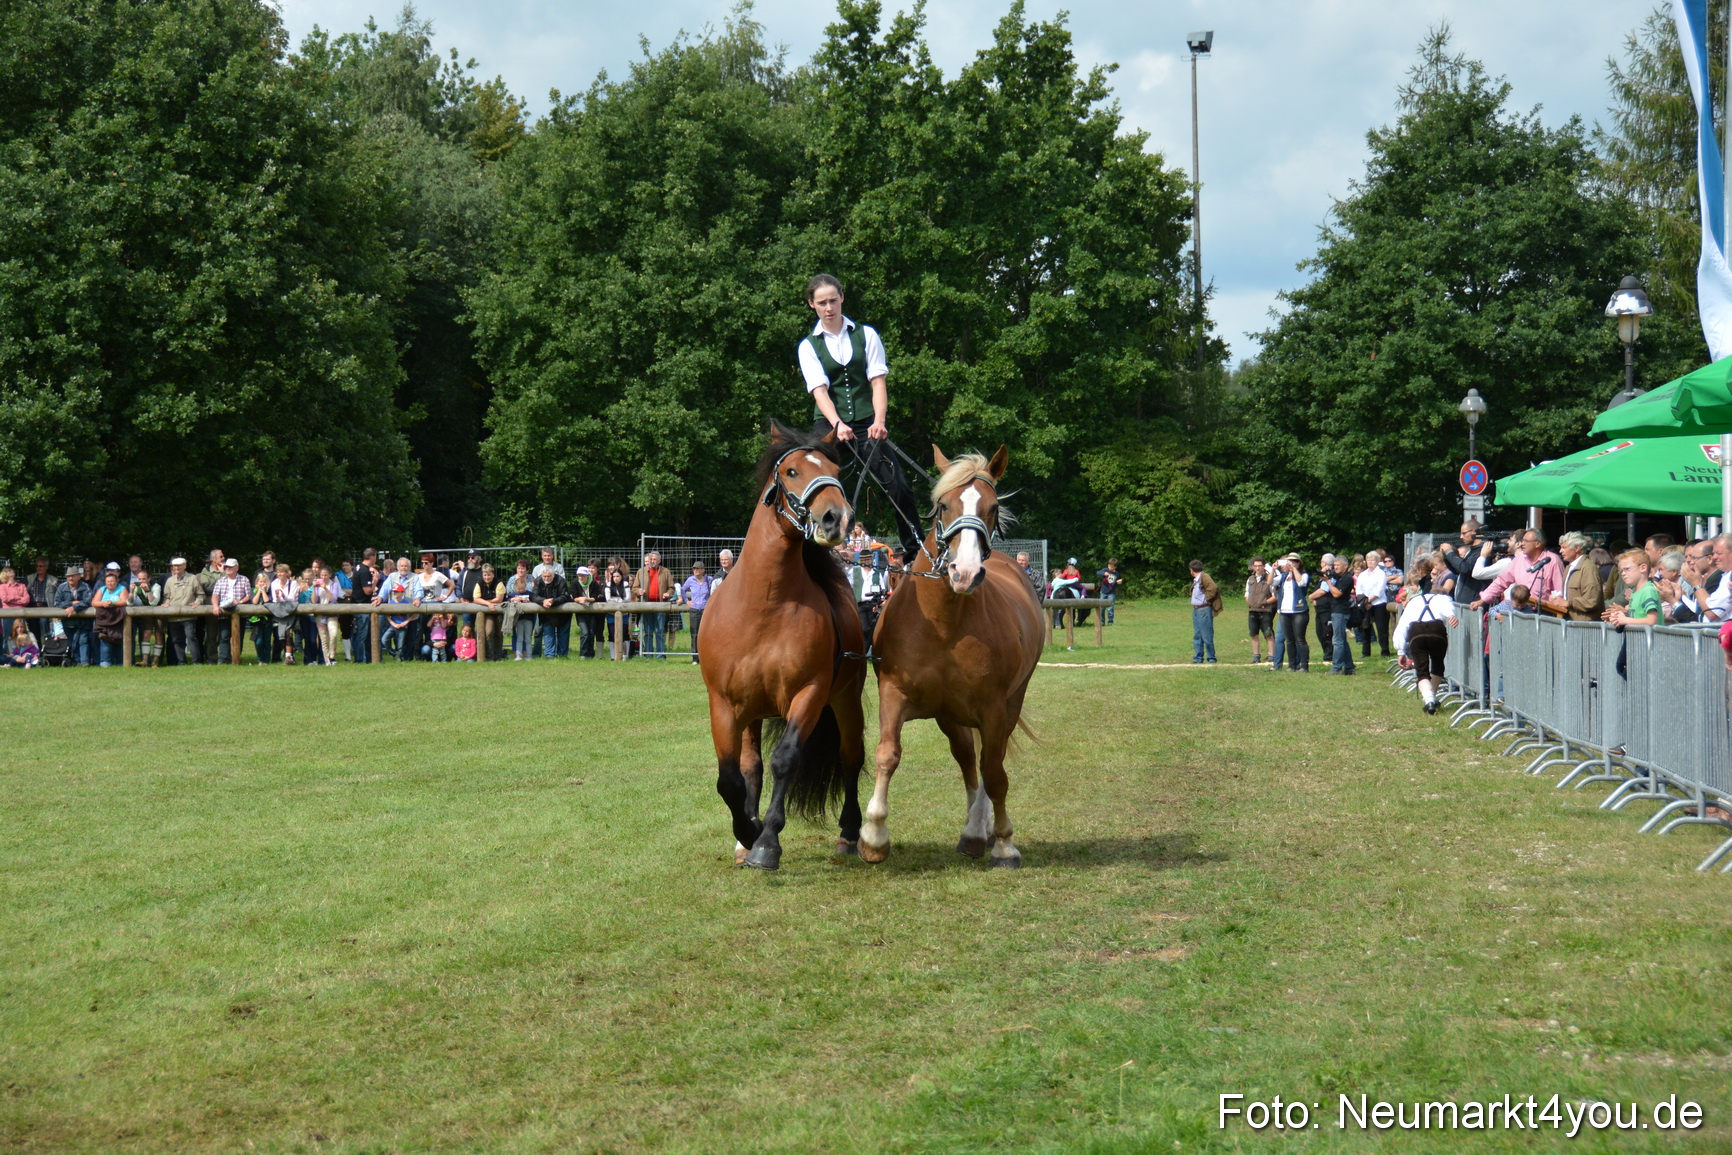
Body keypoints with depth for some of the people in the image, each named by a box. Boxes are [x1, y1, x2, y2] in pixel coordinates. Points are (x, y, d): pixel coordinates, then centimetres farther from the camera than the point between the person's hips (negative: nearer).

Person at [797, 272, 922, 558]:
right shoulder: (809, 346, 7)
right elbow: (819, 390, -7)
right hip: (830, 427, 0)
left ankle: (916, 550, -2)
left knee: (899, 487, -12)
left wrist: (879, 421, -18)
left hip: (868, 425, 0)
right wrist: (837, 424, -26)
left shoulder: (866, 335, 8)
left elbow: (878, 382, -1)